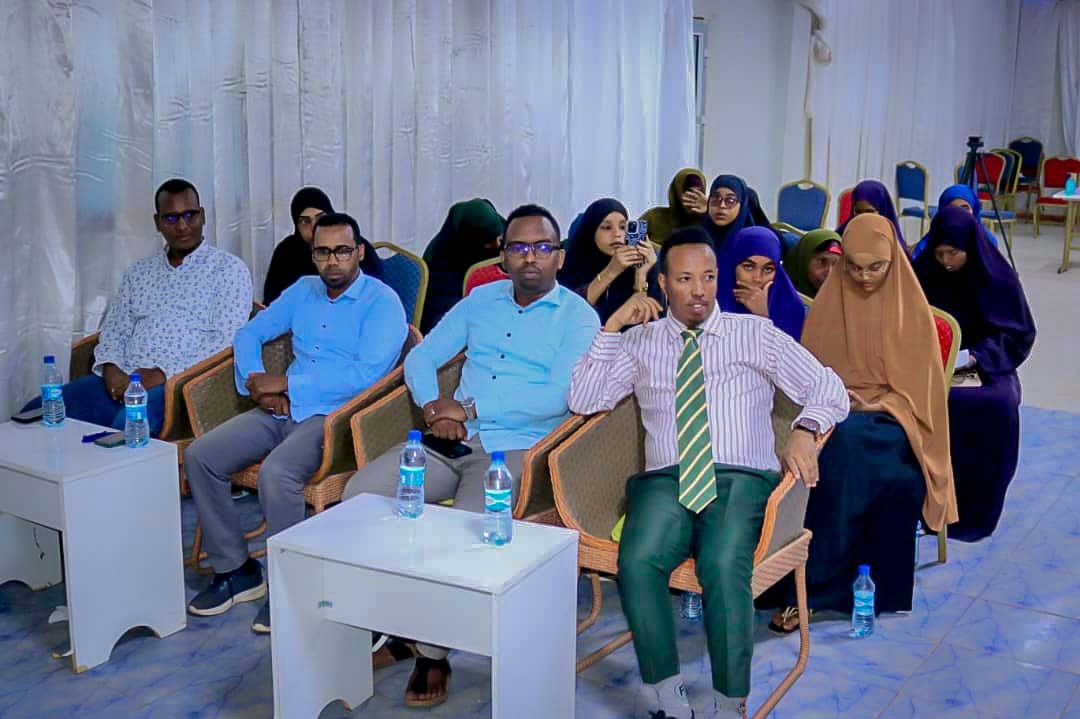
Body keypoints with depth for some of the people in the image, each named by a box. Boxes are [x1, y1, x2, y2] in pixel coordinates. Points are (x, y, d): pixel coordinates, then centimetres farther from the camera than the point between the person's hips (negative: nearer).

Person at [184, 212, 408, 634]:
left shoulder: (382, 302, -6)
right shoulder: (303, 291, 16)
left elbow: (366, 374, -19)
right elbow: (249, 333, 21)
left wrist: (286, 384, -15)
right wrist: (259, 384, 0)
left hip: (336, 416, -7)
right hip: (280, 410, 7)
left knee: (275, 472, -33)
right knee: (199, 456, -9)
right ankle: (234, 570, 3)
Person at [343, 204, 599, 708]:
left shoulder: (578, 317, -1)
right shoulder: (481, 300, 15)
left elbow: (559, 397, -15)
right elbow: (422, 357, 17)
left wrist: (470, 409, -12)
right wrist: (434, 408, -5)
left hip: (516, 448, -5)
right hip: (452, 438, 5)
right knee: (359, 494, -14)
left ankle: (432, 654, -9)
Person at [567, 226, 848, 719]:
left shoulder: (757, 333, 14)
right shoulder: (640, 342, 17)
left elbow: (830, 390, 11)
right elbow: (583, 401, 8)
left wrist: (804, 431, -11)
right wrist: (613, 326, 1)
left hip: (742, 480, -1)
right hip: (665, 481, 1)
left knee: (724, 566, -34)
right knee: (637, 562, -31)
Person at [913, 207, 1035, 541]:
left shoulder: (997, 276, -4)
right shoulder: (922, 272, 1)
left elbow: (1021, 333, -3)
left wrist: (974, 355, -19)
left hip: (984, 366, -1)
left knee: (998, 404, -33)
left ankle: (975, 509, -19)